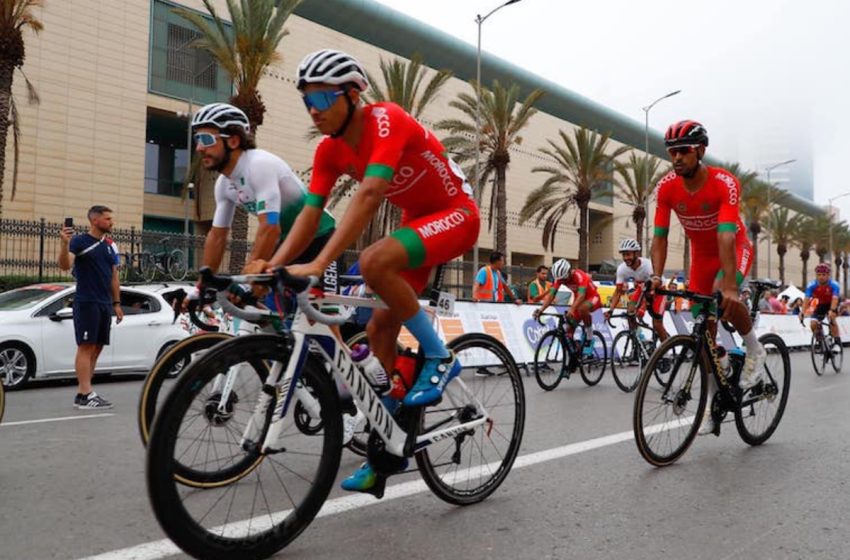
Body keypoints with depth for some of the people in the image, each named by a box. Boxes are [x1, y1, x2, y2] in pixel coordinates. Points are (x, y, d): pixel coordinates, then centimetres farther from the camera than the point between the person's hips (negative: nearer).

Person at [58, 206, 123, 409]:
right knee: (86, 347, -9)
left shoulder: (110, 246, 17)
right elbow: (65, 265, -19)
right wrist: (64, 243, -35)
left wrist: (117, 303, 15)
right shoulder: (80, 241, -3)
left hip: (105, 304, 7)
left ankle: (82, 392, 13)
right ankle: (86, 395, -9)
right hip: (86, 303, -7)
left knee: (97, 348, 7)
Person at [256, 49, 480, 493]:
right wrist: (272, 267, -21)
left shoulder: (386, 120, -25)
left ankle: (438, 357, -15)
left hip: (456, 214, -8)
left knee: (374, 261, -35)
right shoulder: (330, 149, -3)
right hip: (417, 221, 8)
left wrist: (319, 264, -45)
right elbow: (309, 214, -8)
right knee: (379, 330, 0)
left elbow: (368, 196, -38)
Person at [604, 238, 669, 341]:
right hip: (641, 289, 4)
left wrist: (643, 308, -57)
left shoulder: (648, 265, -37)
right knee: (630, 311, -23)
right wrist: (610, 310, -34)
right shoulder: (622, 268, -24)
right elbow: (618, 291, -20)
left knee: (657, 325, -9)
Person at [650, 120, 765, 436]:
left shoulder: (725, 183, -29)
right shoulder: (667, 187, -17)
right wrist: (656, 277, -30)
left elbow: (726, 236, -39)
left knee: (725, 297, -36)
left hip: (735, 249, -4)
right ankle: (712, 400, 18)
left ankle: (755, 349, -6)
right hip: (702, 255, 4)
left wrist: (730, 285, -48)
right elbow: (660, 237, -16)